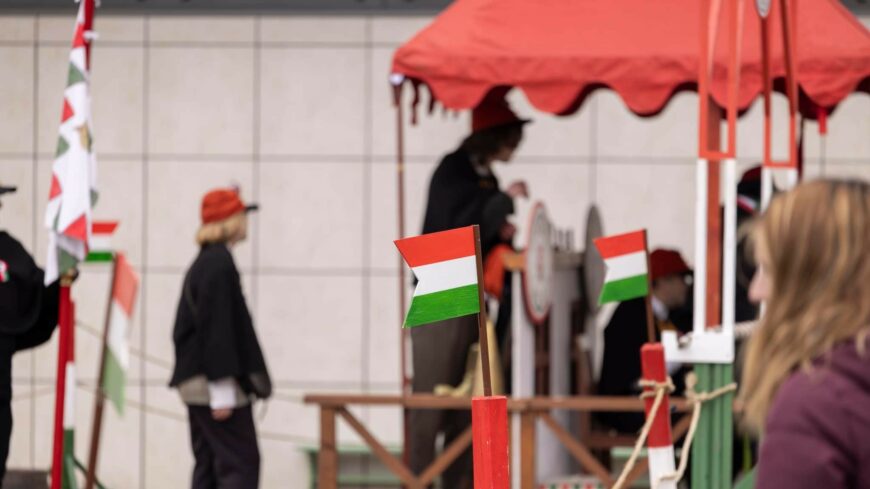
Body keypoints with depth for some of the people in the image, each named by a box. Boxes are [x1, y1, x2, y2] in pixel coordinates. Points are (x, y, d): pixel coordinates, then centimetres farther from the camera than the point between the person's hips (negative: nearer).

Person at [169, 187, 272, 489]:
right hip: (214, 384, -10)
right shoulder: (219, 264, -14)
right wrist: (222, 389, -21)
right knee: (241, 463, -11)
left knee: (209, 465, 9)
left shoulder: (203, 263, 16)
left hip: (197, 382, 10)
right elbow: (216, 328, -20)